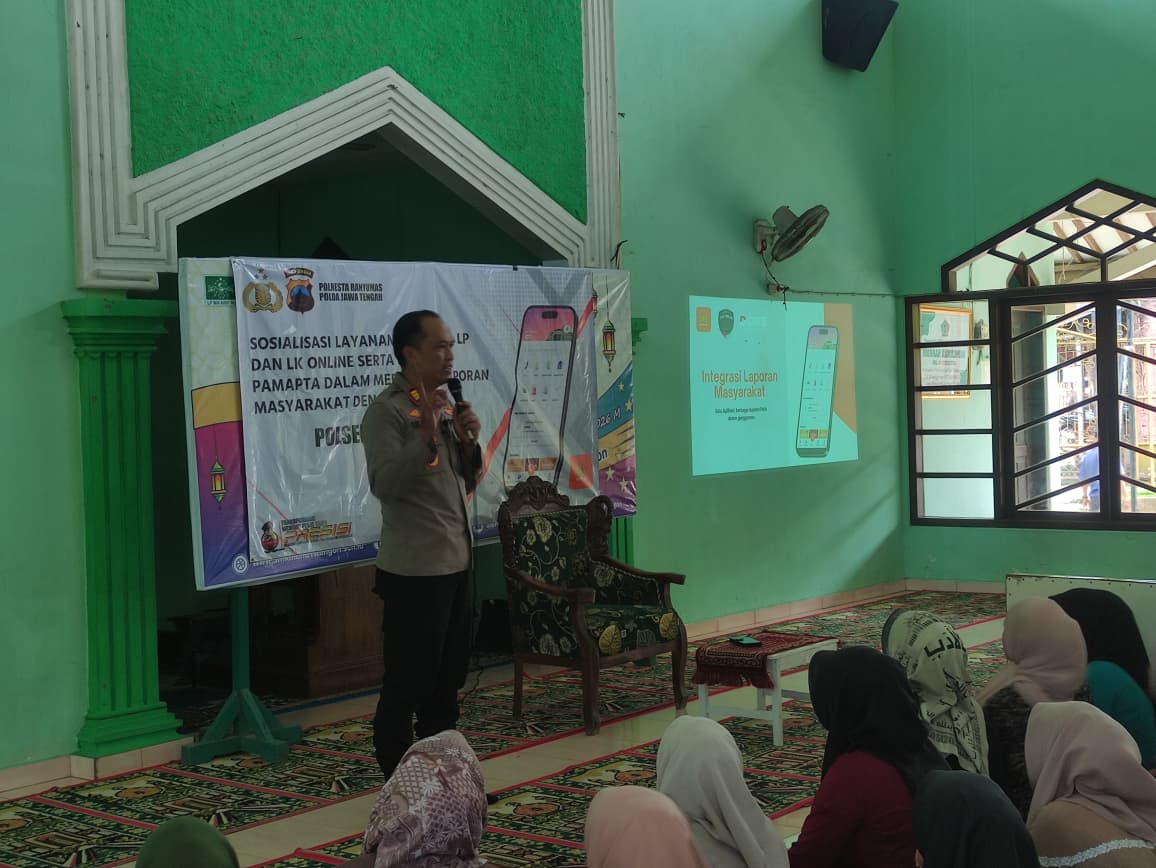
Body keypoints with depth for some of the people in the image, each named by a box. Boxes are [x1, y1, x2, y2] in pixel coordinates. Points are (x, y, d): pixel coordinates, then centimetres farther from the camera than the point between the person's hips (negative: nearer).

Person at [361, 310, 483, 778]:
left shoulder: (444, 405, 13)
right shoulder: (387, 410, -12)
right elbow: (384, 485, -23)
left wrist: (469, 439, -1)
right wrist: (428, 436, -29)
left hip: (455, 563, 9)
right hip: (415, 570, -9)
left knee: (447, 680, 16)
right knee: (407, 684, -2)